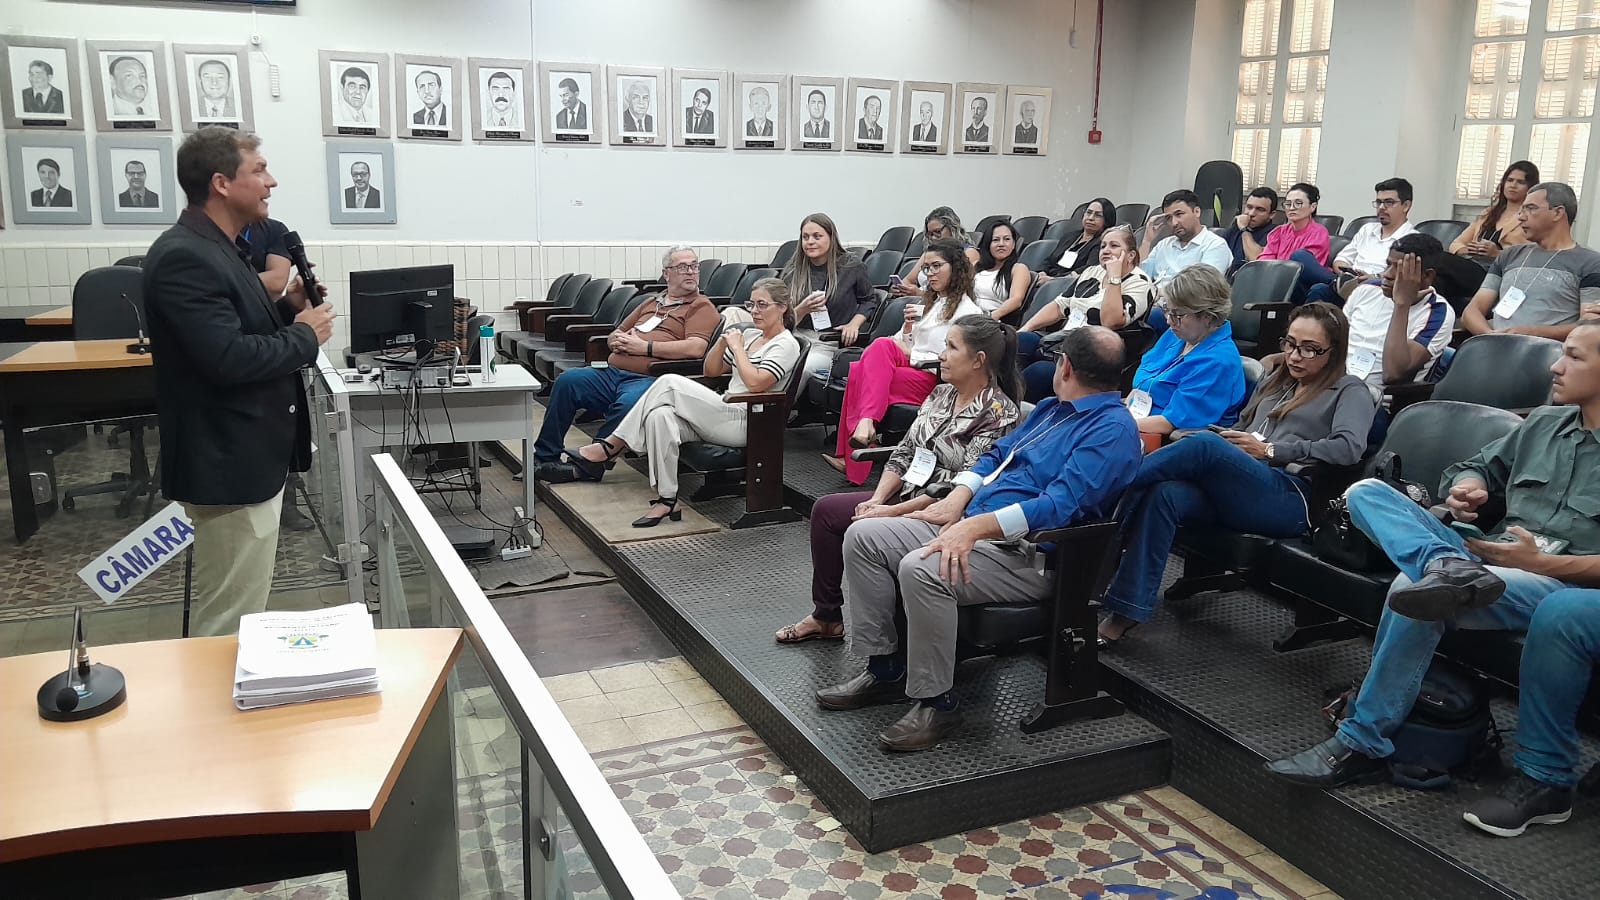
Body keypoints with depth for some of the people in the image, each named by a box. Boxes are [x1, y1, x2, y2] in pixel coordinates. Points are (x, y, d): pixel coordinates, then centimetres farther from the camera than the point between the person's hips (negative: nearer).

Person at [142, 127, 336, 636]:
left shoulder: (217, 248, 12)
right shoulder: (184, 257, -20)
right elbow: (228, 358, -29)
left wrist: (287, 309, 3)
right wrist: (304, 335, -15)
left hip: (252, 457, 11)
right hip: (228, 465, -11)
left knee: (239, 612, 22)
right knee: (229, 621, -1)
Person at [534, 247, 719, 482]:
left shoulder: (702, 307, 7)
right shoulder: (651, 303, 28)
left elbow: (696, 348, -12)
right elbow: (613, 337, 33)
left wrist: (644, 347, -10)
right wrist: (618, 339, 6)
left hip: (648, 379, -6)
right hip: (611, 372, 7)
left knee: (628, 405, -38)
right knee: (567, 381, -17)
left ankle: (588, 465, -22)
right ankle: (544, 458, -11)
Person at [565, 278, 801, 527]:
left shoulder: (786, 345, -3)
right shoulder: (750, 335, 21)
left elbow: (755, 383, -19)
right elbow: (711, 370, 24)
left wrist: (737, 347, -8)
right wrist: (722, 342, 7)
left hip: (745, 423, -8)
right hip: (722, 415, 8)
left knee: (669, 384, -23)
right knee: (659, 416, -25)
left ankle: (611, 447, -15)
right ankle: (667, 500, -26)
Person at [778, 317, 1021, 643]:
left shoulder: (998, 413, -16)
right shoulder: (942, 394, 9)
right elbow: (904, 453, 8)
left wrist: (892, 512, -21)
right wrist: (878, 499, -8)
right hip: (906, 494, 9)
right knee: (826, 509, 0)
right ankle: (825, 616, 12)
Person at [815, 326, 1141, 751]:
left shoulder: (1113, 430, -13)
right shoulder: (1052, 409, 18)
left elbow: (1060, 505, -25)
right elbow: (997, 455, 24)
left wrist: (975, 527, -31)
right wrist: (956, 501, 5)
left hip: (1027, 555, -10)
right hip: (971, 524, 10)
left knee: (921, 569, -35)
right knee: (863, 536, -2)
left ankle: (937, 703, -17)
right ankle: (884, 669, 5)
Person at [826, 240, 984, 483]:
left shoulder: (968, 311, 0)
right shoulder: (927, 302, 24)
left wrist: (911, 354, -5)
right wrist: (908, 328, 2)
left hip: (937, 381, -6)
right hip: (911, 366, 7)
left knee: (861, 375, -26)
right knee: (882, 346, -26)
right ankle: (865, 423, -37)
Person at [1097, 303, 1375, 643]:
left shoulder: (1350, 391, 13)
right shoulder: (1273, 383, 32)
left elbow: (1349, 448, -6)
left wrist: (1270, 451, -8)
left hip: (1290, 499, -5)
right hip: (1233, 491, 5)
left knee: (1205, 444, -32)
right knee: (1164, 494, -29)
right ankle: (1125, 613, -35)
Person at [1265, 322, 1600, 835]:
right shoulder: (1544, 424, 18)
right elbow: (1475, 468, 31)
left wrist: (1542, 562, -20)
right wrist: (1465, 488, 6)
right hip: (1491, 560, 7)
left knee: (1414, 593, -34)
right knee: (1365, 491, -9)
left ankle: (1363, 742, -22)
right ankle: (1447, 568, -40)